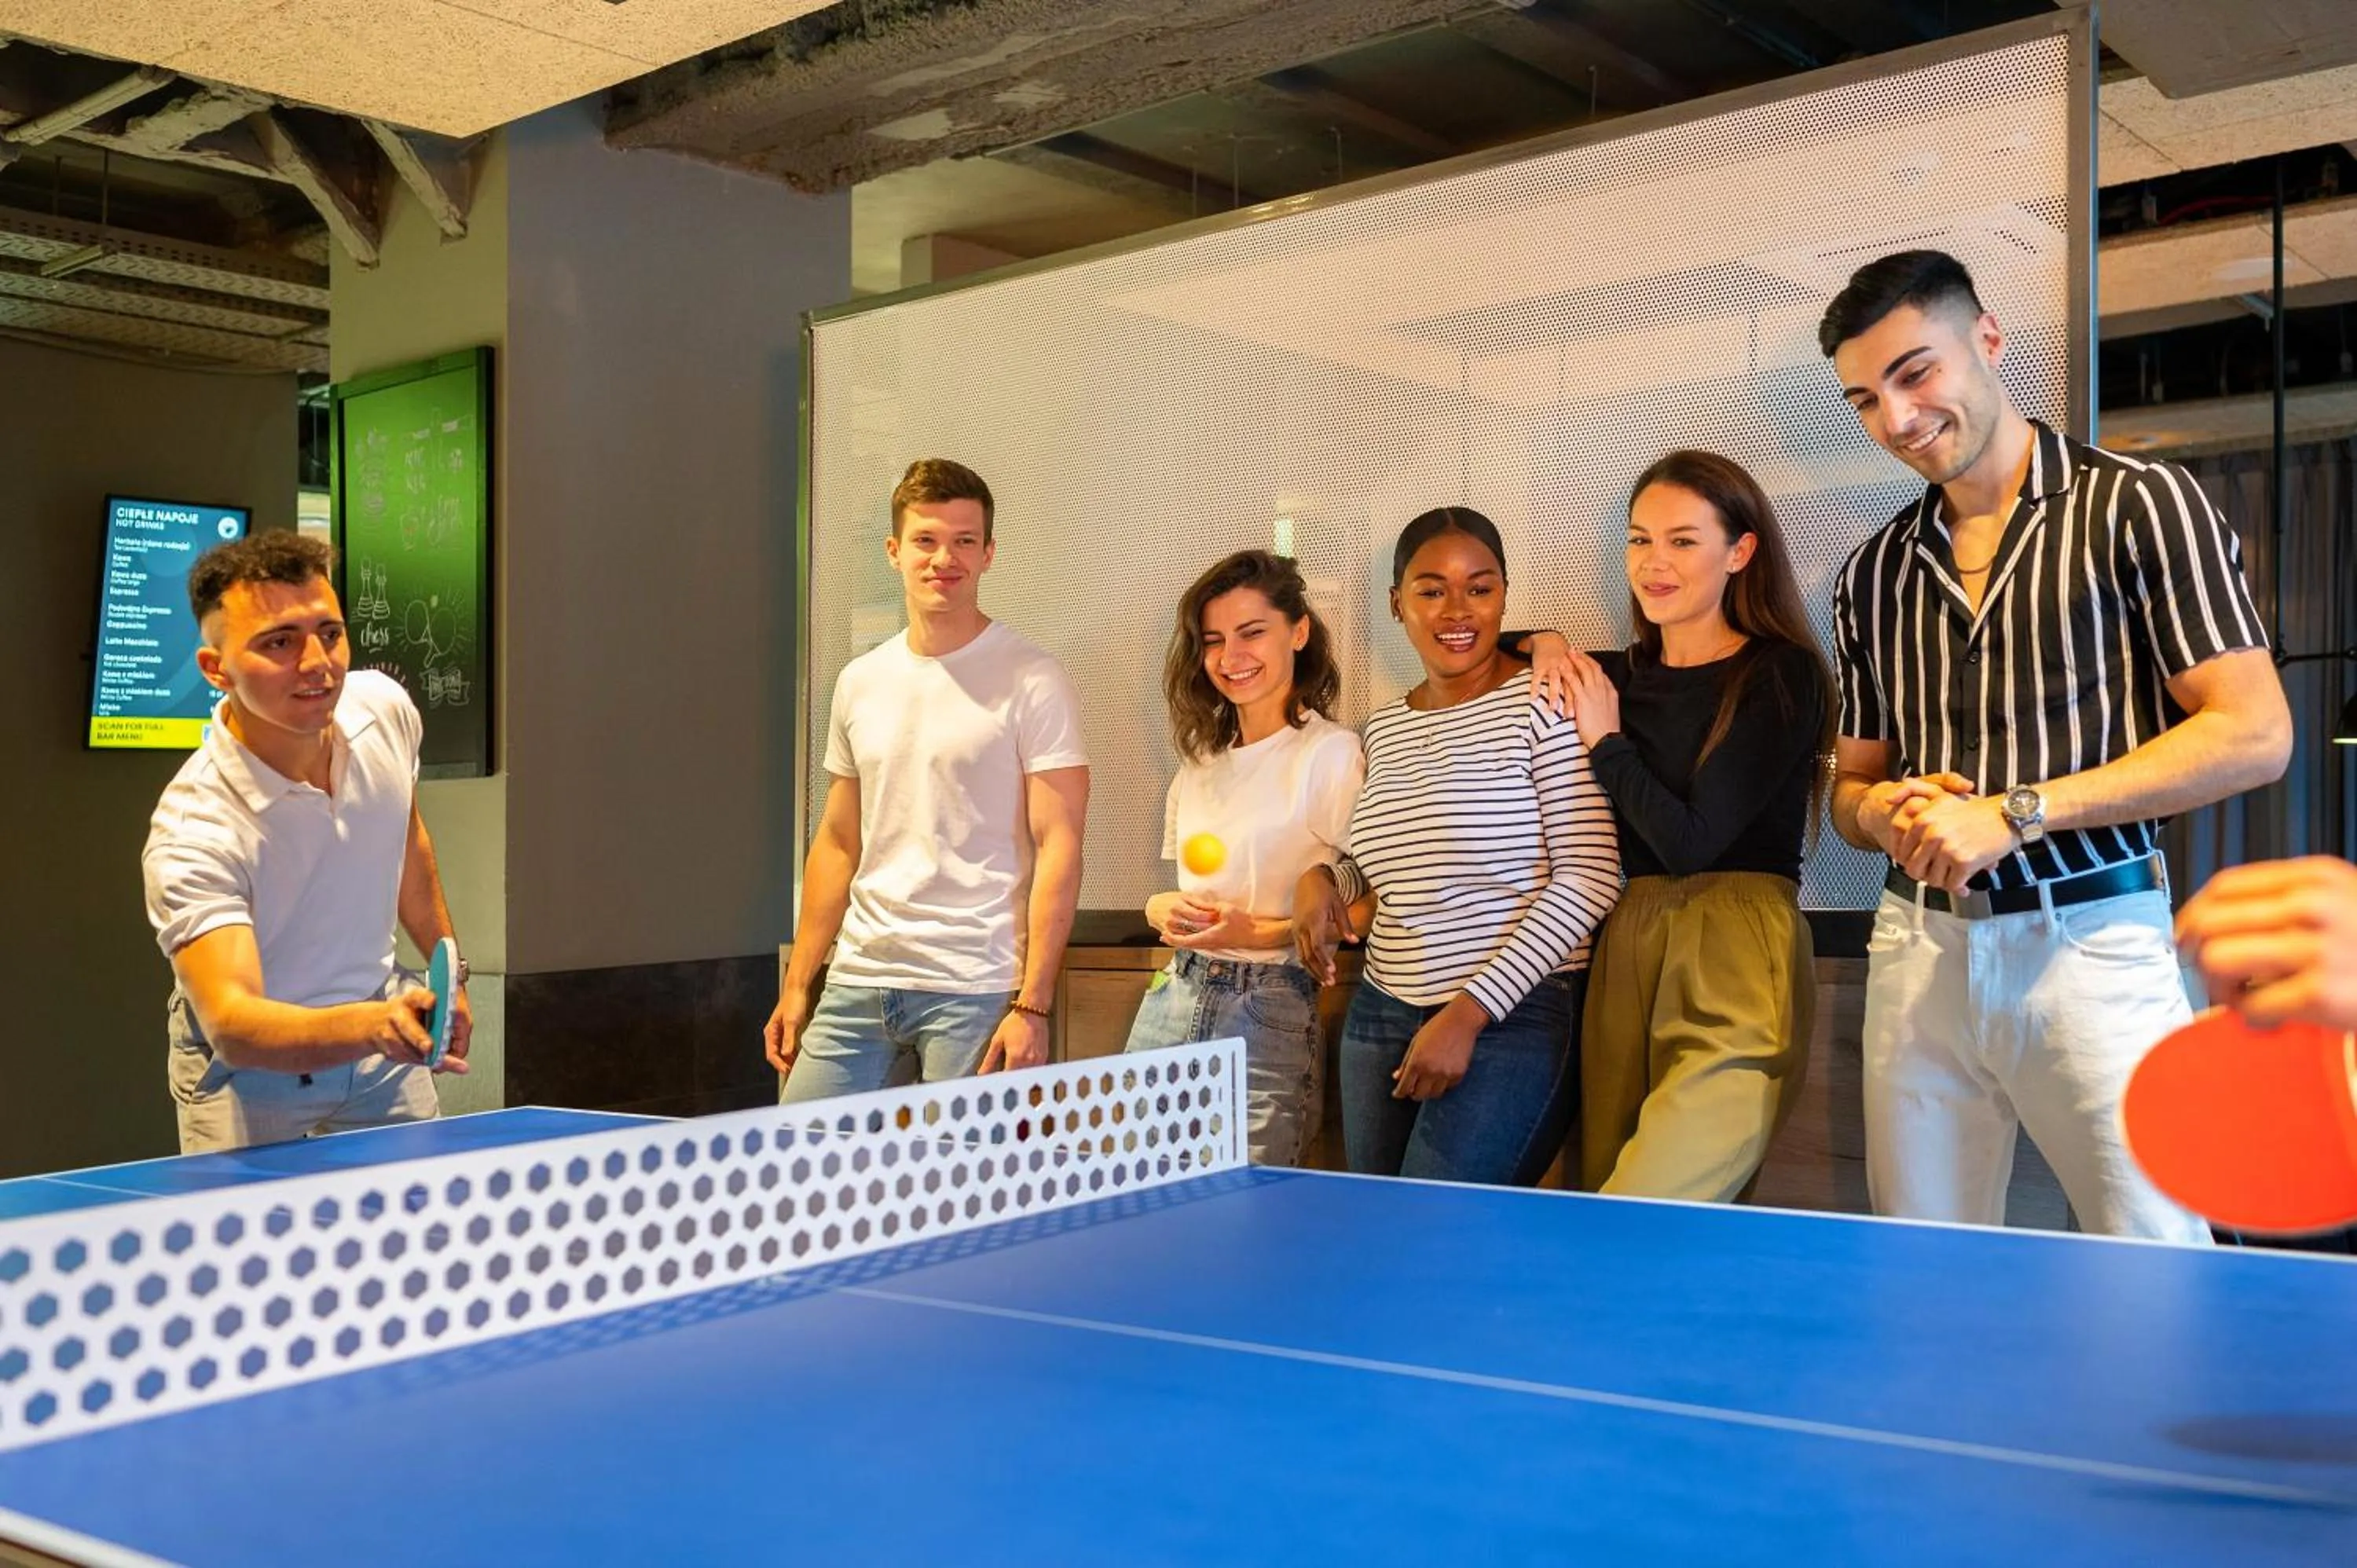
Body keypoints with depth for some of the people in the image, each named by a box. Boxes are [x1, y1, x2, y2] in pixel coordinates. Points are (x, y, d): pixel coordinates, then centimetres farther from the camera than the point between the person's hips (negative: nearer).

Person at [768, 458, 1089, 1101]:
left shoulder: (1032, 682, -6)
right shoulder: (859, 683, 11)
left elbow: (1058, 847, -10)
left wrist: (1033, 1005, -16)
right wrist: (797, 985, 13)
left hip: (974, 994, -5)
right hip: (857, 982, 5)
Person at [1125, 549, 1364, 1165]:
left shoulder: (1333, 753, -8)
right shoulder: (1200, 759, 14)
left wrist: (1259, 932, -18)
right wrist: (1163, 909, 2)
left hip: (1269, 1018, -6)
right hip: (1175, 995, 6)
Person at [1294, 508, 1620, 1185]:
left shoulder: (1544, 703, -9)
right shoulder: (1384, 727, 11)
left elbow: (1589, 879, -14)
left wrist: (1469, 1013, -16)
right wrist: (1323, 879, 1)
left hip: (1514, 1015, -6)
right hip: (1382, 1013, 6)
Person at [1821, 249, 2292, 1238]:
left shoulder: (2140, 505, -1)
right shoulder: (1874, 573, 14)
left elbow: (2253, 734, -8)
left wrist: (2017, 812, -15)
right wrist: (1888, 813, -5)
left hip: (2091, 939, -4)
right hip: (1918, 948, 5)